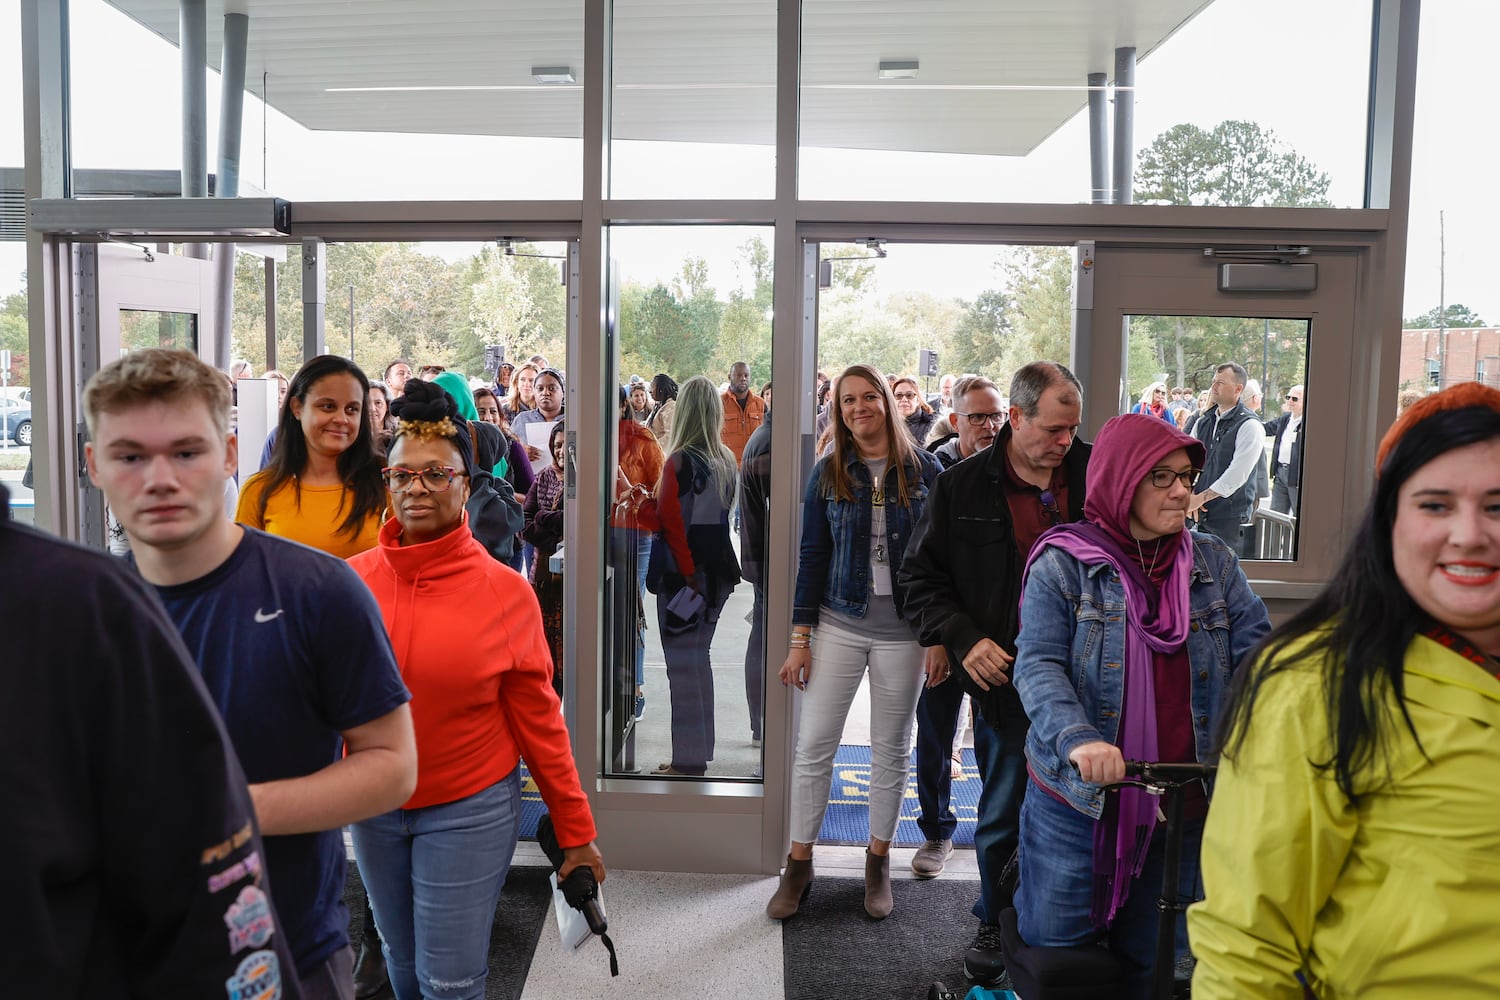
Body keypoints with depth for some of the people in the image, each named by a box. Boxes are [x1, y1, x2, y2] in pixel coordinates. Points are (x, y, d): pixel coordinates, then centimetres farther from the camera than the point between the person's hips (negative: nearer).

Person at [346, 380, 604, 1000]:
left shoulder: (505, 592, -12)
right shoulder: (353, 579, -6)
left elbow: (538, 717, -7)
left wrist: (575, 832, -4)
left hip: (470, 810, -3)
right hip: (374, 808, 3)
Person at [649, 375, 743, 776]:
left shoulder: (679, 461, -14)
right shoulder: (727, 460, 5)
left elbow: (671, 519, -17)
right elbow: (723, 514, 10)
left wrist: (687, 574, -13)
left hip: (683, 572, -7)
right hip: (716, 569, 7)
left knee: (683, 663, 0)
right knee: (700, 658, 16)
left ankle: (688, 759, 5)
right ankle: (700, 751, 25)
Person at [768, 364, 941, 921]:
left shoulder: (924, 470, 0)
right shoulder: (828, 473, 2)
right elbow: (812, 556, 3)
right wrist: (800, 638, 0)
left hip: (904, 630, 0)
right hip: (839, 624, 1)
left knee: (890, 749, 10)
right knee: (813, 745, 1)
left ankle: (878, 863, 27)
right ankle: (799, 865, 16)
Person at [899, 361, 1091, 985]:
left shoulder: (1096, 473, 0)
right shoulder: (963, 487, -2)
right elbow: (921, 576, 3)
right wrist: (964, 639, -10)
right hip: (1004, 678, -1)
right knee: (1003, 812, 13)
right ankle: (995, 923, 34)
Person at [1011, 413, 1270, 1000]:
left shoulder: (1215, 564, 5)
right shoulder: (1063, 563, -7)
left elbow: (1254, 653, -2)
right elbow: (1037, 665, -16)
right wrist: (1078, 738, -33)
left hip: (1181, 803, 3)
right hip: (1076, 797, -3)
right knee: (1055, 948, 8)